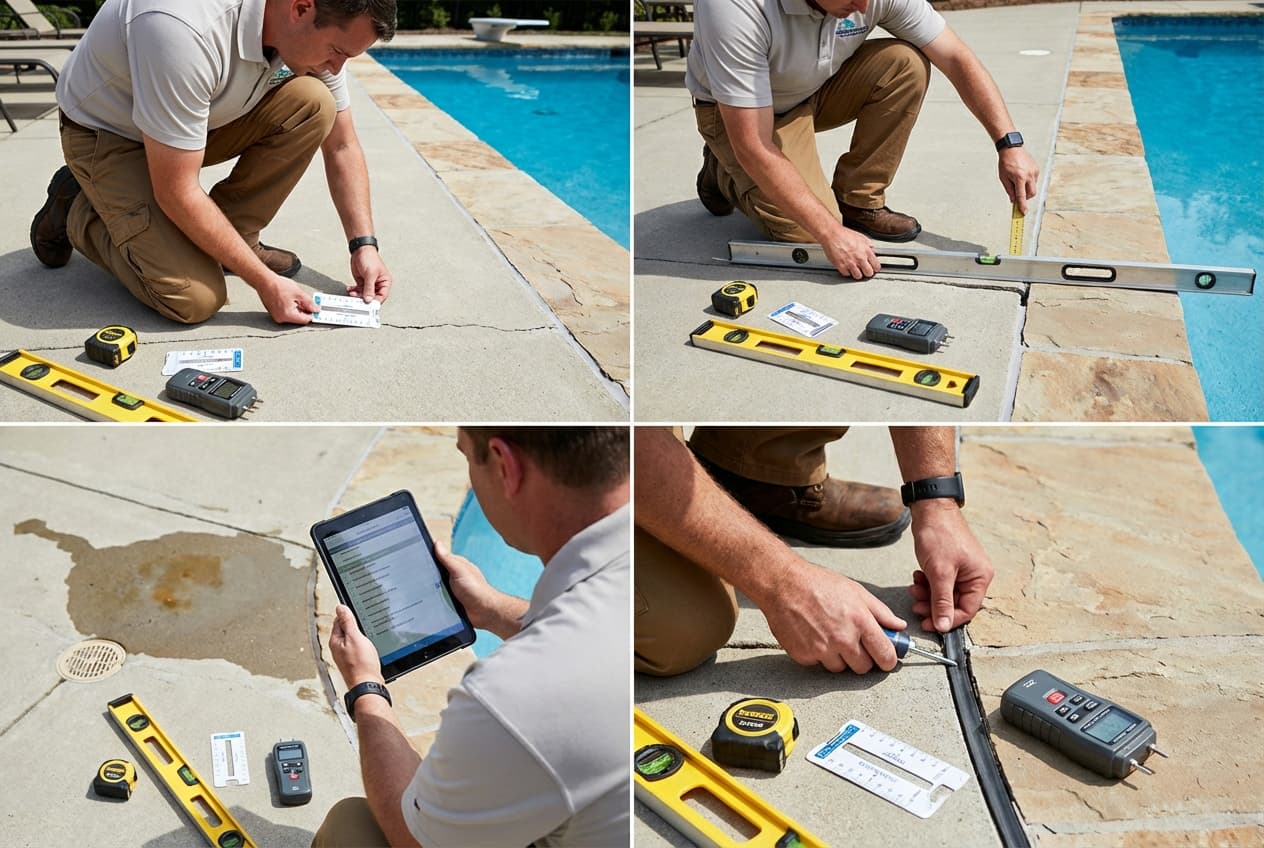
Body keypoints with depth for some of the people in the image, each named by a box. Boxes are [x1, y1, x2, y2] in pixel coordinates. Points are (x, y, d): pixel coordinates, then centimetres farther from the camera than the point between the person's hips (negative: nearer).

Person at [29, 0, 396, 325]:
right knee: (196, 298, -21)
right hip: (108, 134, -6)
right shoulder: (186, 30, -39)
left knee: (314, 105, -19)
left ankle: (233, 238, -1)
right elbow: (177, 193, -33)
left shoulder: (318, 31, -17)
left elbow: (342, 146, -2)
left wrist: (364, 244, -11)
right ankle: (76, 211, 6)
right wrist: (266, 282, -28)